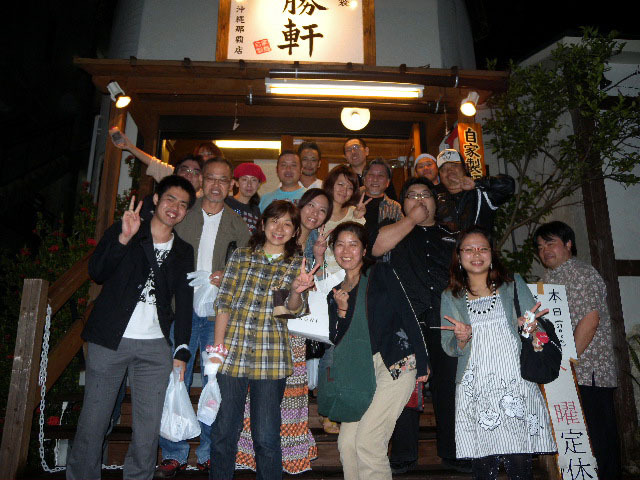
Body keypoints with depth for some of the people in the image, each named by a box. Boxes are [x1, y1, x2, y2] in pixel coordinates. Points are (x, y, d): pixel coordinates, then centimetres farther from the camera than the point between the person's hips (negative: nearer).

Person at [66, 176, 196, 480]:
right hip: (109, 340, -2)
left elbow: (184, 303, 13)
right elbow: (96, 272, -7)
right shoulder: (122, 231, 6)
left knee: (149, 425, 3)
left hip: (156, 347, 2)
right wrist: (124, 238, -20)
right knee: (93, 419, 5)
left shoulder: (184, 252, 13)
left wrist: (182, 351, 6)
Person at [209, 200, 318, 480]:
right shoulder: (241, 256, 9)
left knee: (266, 438, 3)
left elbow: (293, 309, -2)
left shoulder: (298, 264, 9)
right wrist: (218, 346, -2)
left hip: (271, 359, -1)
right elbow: (223, 303, 7)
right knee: (223, 432, 6)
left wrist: (296, 291, -24)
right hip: (232, 353, 1)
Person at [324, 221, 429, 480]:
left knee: (368, 440, -12)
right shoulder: (335, 293, 16)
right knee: (347, 442, -2)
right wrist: (341, 311, -5)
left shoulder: (381, 273, 2)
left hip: (395, 364, -5)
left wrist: (421, 363, -6)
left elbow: (407, 316, -2)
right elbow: (337, 343, 11)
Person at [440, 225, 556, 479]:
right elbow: (449, 348, 9)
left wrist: (530, 328, -12)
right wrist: (462, 339, -13)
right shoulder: (451, 296, 10)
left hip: (515, 384, 0)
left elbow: (539, 329, 10)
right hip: (475, 389, 1)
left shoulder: (514, 283, 10)